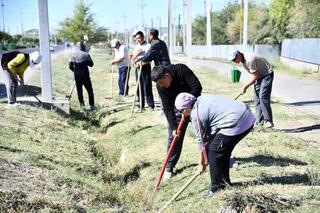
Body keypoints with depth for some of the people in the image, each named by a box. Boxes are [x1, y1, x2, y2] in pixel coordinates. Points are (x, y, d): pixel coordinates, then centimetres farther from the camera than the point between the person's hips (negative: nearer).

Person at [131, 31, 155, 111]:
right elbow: (132, 60, 11)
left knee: (147, 87, -7)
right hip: (137, 68, 6)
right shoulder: (136, 47, 17)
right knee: (139, 87, 8)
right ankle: (141, 105, 14)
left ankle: (151, 105, -3)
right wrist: (136, 53, -7)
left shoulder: (148, 46, -3)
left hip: (145, 67, -6)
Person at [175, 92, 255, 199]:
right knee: (224, 150, 23)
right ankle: (225, 181, 36)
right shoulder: (203, 98, 17)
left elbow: (202, 141, 2)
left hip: (236, 124, -9)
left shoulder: (195, 115, -5)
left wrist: (202, 163, 15)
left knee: (213, 152, 3)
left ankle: (216, 189, 11)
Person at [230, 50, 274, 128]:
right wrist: (247, 85, 6)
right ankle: (260, 120, 7)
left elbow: (255, 76, -23)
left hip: (267, 74, -9)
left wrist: (245, 86, -17)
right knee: (256, 97, 3)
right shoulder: (243, 60, 1)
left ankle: (268, 121, -15)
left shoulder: (249, 60, -28)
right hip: (259, 75, 9)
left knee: (263, 96, -18)